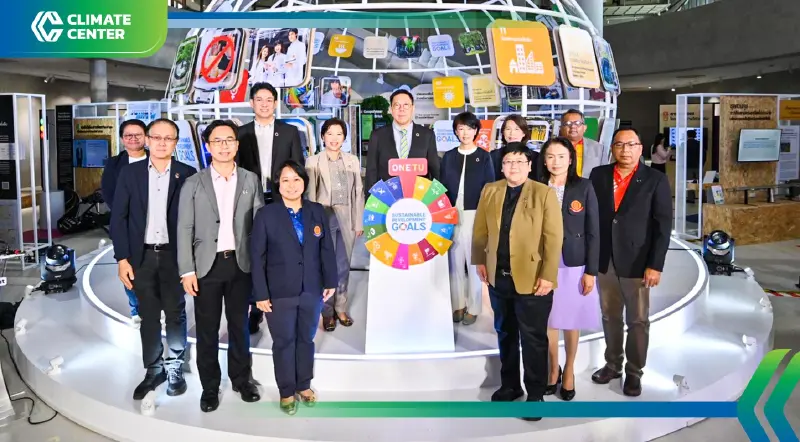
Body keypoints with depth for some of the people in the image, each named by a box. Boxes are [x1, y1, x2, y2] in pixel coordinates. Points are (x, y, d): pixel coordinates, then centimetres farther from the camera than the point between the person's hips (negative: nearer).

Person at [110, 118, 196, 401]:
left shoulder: (187, 174, -3)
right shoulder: (130, 173, 2)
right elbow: (118, 218, 1)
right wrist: (122, 258, -5)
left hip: (174, 255, -1)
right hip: (142, 256, 1)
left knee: (175, 314, 9)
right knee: (148, 316, 10)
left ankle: (174, 368, 23)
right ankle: (153, 370, 22)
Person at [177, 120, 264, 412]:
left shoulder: (251, 180, 5)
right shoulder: (193, 184, 0)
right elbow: (184, 230, -2)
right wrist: (187, 270, -8)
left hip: (241, 264, 1)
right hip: (207, 265, -1)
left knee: (239, 325, 13)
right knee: (207, 330, 7)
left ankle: (241, 379, 30)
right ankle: (210, 386, 22)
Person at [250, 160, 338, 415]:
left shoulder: (317, 212, 3)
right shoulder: (266, 215, -5)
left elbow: (327, 249, 6)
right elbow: (258, 257, -7)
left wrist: (330, 282, 3)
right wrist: (261, 294, -10)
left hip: (312, 291, 3)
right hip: (280, 293, -3)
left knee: (306, 339, 16)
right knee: (283, 342, 9)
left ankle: (304, 386, 33)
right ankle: (286, 392, 25)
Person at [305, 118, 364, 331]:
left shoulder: (352, 160, 9)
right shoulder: (313, 161, 1)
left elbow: (358, 192, 8)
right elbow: (310, 194, -2)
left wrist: (359, 222, 6)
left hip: (347, 219, 3)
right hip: (324, 218, -2)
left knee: (344, 266, 9)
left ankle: (341, 308, 22)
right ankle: (327, 312, 14)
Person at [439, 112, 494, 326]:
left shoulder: (484, 157, 4)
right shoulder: (448, 156, 9)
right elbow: (443, 186, 9)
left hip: (475, 215, -2)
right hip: (452, 215, 2)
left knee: (474, 261, 2)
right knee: (455, 261, 6)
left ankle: (473, 307, 11)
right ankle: (458, 305, 17)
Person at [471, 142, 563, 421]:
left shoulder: (544, 193, -7)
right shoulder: (489, 191, 6)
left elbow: (554, 237, -11)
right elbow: (480, 229, 12)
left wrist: (548, 276, -15)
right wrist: (479, 260, 7)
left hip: (531, 279, -4)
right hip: (498, 277, 5)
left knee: (533, 339, 5)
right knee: (505, 333, 16)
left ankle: (535, 394, 19)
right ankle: (509, 385, 32)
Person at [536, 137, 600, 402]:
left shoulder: (584, 187, -3)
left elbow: (593, 232, -2)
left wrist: (591, 271, -6)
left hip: (574, 265, -1)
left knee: (571, 321, 10)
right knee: (548, 321, 10)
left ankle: (569, 371, 28)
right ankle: (553, 368, 29)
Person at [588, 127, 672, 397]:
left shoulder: (655, 180, -5)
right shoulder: (598, 175, 4)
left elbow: (663, 226, -8)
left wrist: (655, 265, -13)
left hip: (637, 263, -3)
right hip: (604, 261, 3)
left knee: (638, 321, 7)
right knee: (610, 317, 14)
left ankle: (634, 372, 21)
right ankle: (612, 364, 30)